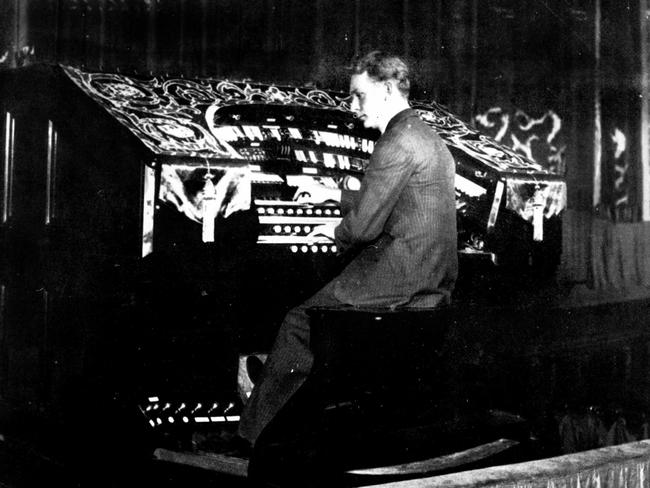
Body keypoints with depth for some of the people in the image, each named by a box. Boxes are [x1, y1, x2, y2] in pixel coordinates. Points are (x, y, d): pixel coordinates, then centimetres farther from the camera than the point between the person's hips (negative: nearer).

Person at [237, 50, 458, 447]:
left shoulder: (398, 143, -15)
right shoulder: (428, 137, 18)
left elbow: (365, 226, -19)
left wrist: (336, 233, 3)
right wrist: (333, 195, 31)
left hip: (399, 279, -10)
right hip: (435, 282, 10)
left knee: (300, 324, 0)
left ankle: (253, 436, 12)